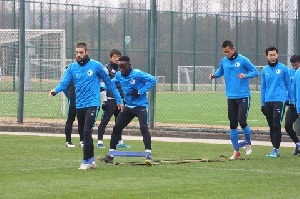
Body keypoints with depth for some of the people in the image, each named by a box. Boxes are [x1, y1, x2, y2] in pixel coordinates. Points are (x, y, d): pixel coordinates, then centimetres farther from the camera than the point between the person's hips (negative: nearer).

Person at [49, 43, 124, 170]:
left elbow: (109, 83, 6)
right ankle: (91, 160, 24)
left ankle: (86, 161, -13)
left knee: (87, 132, -18)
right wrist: (55, 90, -29)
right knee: (83, 133, 11)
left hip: (92, 104, -5)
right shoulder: (72, 68, 7)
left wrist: (119, 100, 8)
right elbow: (64, 83, -6)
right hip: (79, 106, 5)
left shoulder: (96, 66, -1)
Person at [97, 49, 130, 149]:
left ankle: (120, 142, 20)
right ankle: (99, 141, -7)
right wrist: (104, 99, -14)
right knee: (105, 120, -8)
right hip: (110, 99, -7)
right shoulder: (107, 68, -5)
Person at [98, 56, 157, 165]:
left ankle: (148, 155, -21)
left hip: (141, 106, -7)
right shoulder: (119, 75, 2)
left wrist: (140, 92, -23)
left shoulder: (137, 74, -19)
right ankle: (111, 155, 15)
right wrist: (102, 88, 4)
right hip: (128, 107, 7)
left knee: (144, 128, -22)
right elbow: (111, 82, 23)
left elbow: (153, 80, -18)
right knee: (116, 128, 6)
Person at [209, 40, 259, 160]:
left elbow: (256, 72, -4)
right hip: (231, 96, 5)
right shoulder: (224, 61, 7)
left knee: (242, 121, -12)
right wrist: (214, 75, 2)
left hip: (243, 96, -5)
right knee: (233, 124, 4)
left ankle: (248, 144, 13)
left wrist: (246, 75, -23)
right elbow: (220, 72, 24)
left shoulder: (243, 60, -7)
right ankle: (236, 150, 13)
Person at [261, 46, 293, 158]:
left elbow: (288, 85, 6)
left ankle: (276, 149, -10)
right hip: (268, 101, 4)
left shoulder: (283, 69, 0)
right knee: (271, 126, 7)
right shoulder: (264, 70, 10)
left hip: (279, 100, -4)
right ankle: (275, 149, 14)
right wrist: (263, 103, 12)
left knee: (276, 125, -12)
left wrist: (292, 102, 6)